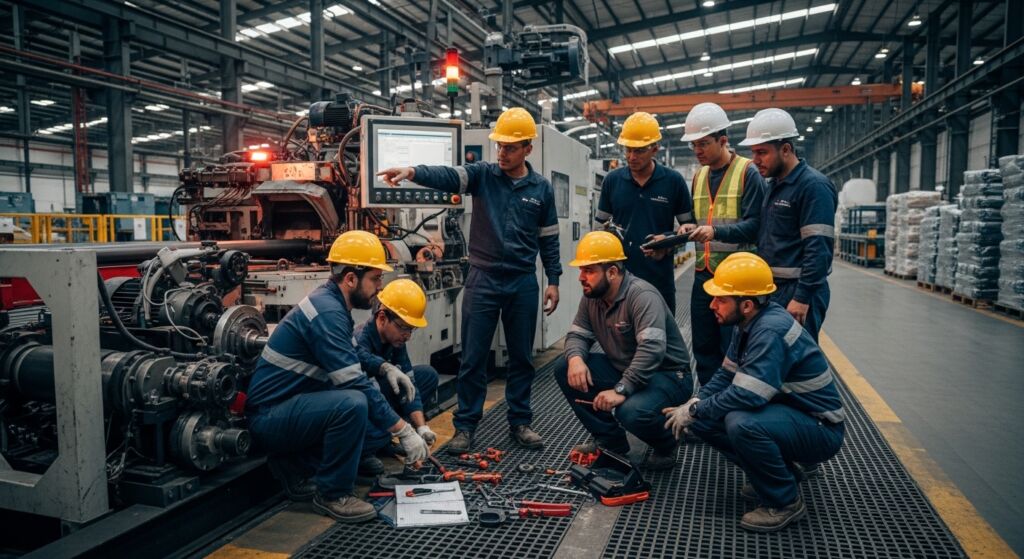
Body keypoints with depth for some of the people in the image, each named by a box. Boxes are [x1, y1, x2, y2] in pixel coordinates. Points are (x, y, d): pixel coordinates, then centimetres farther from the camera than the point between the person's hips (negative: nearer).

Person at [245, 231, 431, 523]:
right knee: (353, 403, -31)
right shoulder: (327, 312, -23)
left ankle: (294, 465, 10)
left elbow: (352, 354, 24)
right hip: (271, 416, -10)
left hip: (290, 406, 10)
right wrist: (404, 431, -23)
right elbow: (355, 384, -27)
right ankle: (332, 493, -10)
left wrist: (386, 369, 7)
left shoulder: (332, 302, 6)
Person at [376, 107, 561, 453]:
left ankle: (520, 421, 25)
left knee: (522, 357, 11)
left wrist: (553, 280, 7)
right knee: (473, 358, 4)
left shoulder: (541, 188, 5)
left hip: (523, 283, 2)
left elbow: (548, 239, 10)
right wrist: (412, 172, -39)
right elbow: (447, 176, -20)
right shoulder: (482, 175, 0)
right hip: (483, 280, -1)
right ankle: (465, 425, 16)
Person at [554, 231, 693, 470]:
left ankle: (665, 447, 3)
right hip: (622, 369, 8)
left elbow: (652, 349, -36)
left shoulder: (642, 295, -26)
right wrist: (575, 358, -21)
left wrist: (621, 390, -41)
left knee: (631, 412, -36)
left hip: (667, 375, -8)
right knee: (564, 369, -7)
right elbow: (578, 334, 3)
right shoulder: (591, 296, 0)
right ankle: (609, 440, 7)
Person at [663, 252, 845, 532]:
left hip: (820, 427, -9)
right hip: (786, 411, 9)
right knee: (702, 420, 0)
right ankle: (778, 471, 14)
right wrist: (693, 406, -8)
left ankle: (785, 502, -9)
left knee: (741, 423, -35)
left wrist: (693, 411, -21)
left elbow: (746, 395, -35)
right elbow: (726, 375, 8)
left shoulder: (771, 331, -29)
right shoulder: (749, 324, 1)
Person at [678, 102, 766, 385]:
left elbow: (753, 227, -13)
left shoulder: (748, 172, -7)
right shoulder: (698, 176, 14)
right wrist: (690, 229, 0)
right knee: (704, 348, 12)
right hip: (703, 274, 7)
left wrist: (711, 231, -23)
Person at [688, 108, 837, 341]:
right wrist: (716, 231, -2)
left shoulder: (814, 186, -14)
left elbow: (818, 249, -20)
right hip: (771, 288, 9)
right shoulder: (774, 185, 16)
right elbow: (758, 226, 12)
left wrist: (802, 298, -22)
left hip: (797, 291, -9)